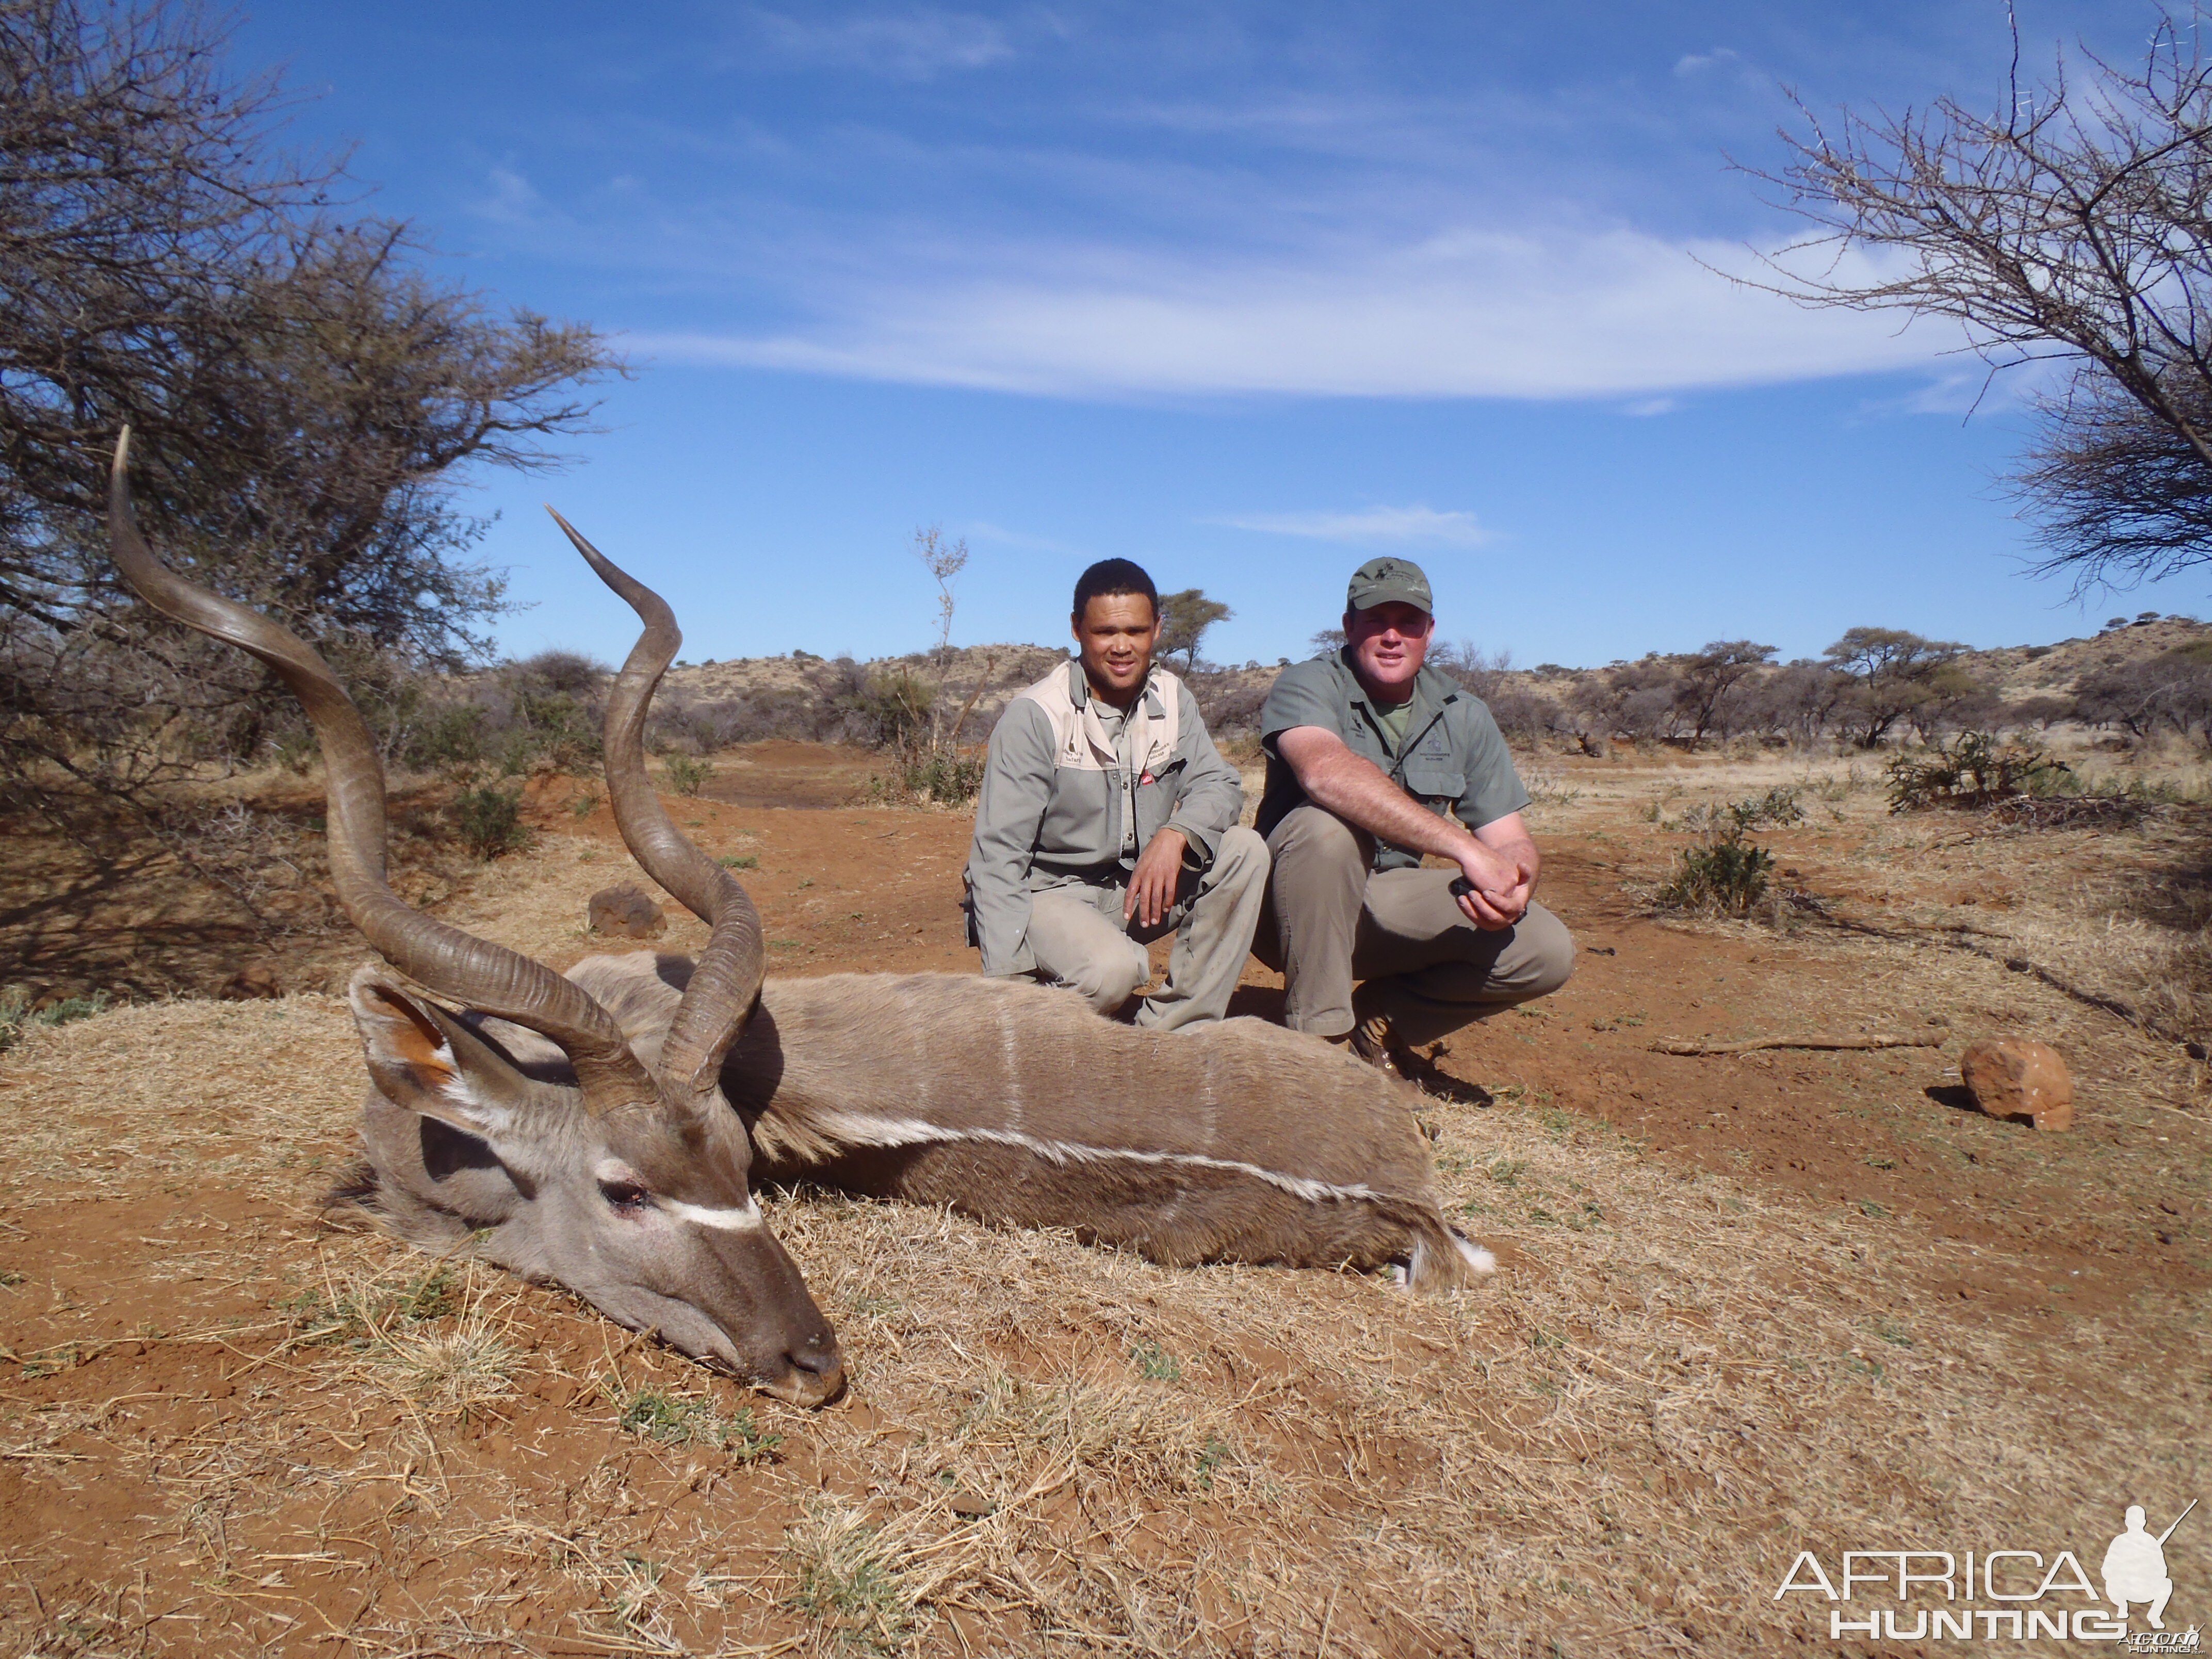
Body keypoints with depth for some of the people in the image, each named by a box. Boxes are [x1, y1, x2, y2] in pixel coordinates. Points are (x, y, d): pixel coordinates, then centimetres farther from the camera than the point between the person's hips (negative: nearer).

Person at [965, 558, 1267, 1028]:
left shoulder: (1172, 699, 3)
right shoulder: (1035, 716, -14)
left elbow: (1218, 783, -3)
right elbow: (999, 854, -17)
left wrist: (1175, 835, -28)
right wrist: (1008, 981, -25)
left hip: (1142, 887, 6)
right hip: (1050, 893, -6)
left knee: (1244, 850, -16)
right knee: (1114, 968, -35)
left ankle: (1171, 1031, -12)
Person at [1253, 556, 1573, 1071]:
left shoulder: (1464, 716, 3)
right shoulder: (1309, 685, -12)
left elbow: (1510, 840, 1)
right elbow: (1327, 773, -35)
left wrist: (1511, 889, -26)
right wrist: (1467, 849, -39)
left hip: (1390, 907, 5)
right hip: (1297, 908, -4)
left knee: (1546, 951, -15)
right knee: (1327, 825, -36)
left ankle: (1381, 1016, 5)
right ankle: (1318, 1035, -20)